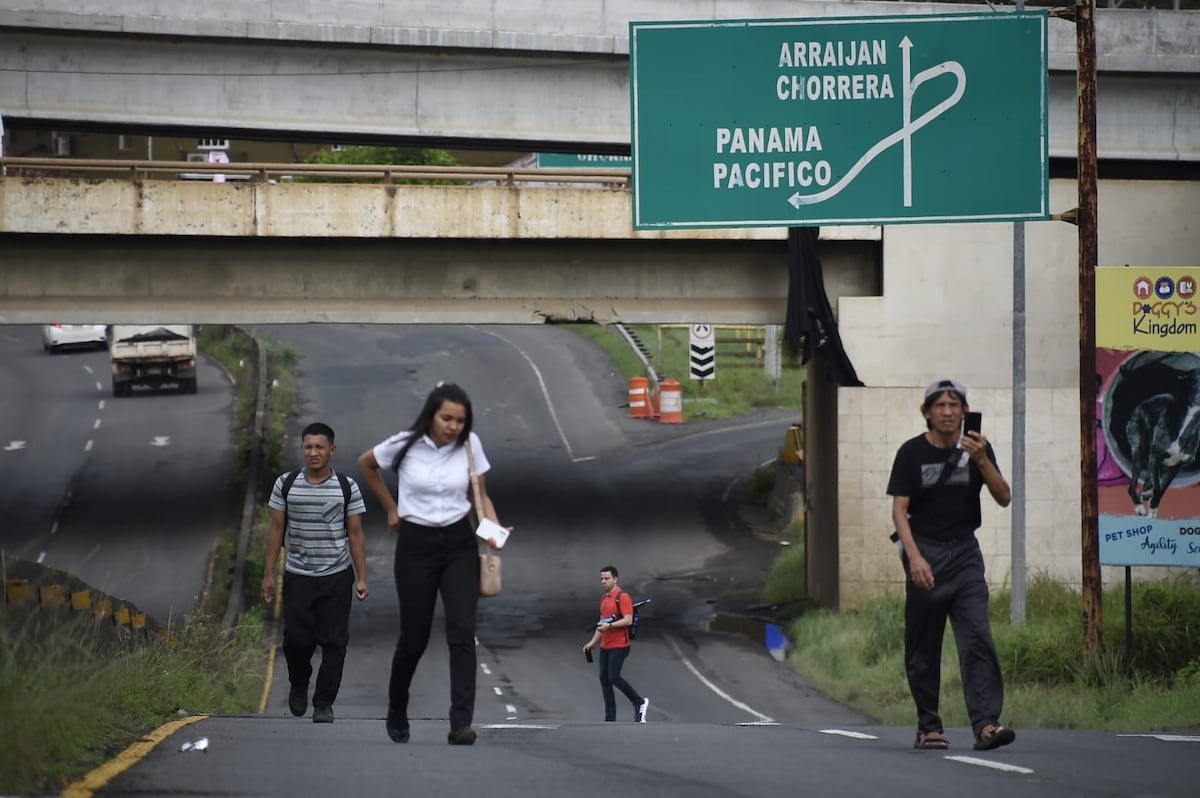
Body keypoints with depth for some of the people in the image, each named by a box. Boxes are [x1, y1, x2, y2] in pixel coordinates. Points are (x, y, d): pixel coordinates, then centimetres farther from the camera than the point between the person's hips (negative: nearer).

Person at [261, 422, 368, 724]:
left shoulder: (347, 487, -1)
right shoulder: (286, 484, 2)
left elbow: (355, 534, 2)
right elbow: (276, 529, 6)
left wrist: (362, 577, -2)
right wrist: (268, 574, 3)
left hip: (336, 578, -1)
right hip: (297, 577, 1)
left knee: (333, 642, -3)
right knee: (296, 640, 0)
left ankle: (324, 703, 6)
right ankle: (299, 685, 30)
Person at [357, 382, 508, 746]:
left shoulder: (469, 445, -4)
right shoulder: (405, 445, -10)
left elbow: (480, 495, 6)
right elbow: (366, 464, 10)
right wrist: (391, 508, 13)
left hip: (459, 543, 1)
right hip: (416, 544, -1)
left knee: (462, 631, -15)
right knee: (414, 637, 5)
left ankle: (461, 723, -19)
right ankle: (397, 713, 32)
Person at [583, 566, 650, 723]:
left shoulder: (622, 597, -11)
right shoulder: (604, 599, 17)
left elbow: (628, 620, -19)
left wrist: (609, 625, -24)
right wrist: (593, 642, 19)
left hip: (619, 645, -9)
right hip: (605, 646, 9)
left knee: (614, 677, -15)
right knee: (604, 679, 5)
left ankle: (639, 702, 4)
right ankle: (610, 718, 8)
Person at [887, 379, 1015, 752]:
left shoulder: (976, 448, 5)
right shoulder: (912, 452, -1)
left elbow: (1003, 498, -3)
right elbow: (899, 510, -5)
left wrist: (981, 460, -18)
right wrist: (915, 558, -18)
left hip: (965, 553, 1)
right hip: (925, 554, -1)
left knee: (977, 638, -13)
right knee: (923, 647, 2)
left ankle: (986, 724, -21)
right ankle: (928, 727, 12)